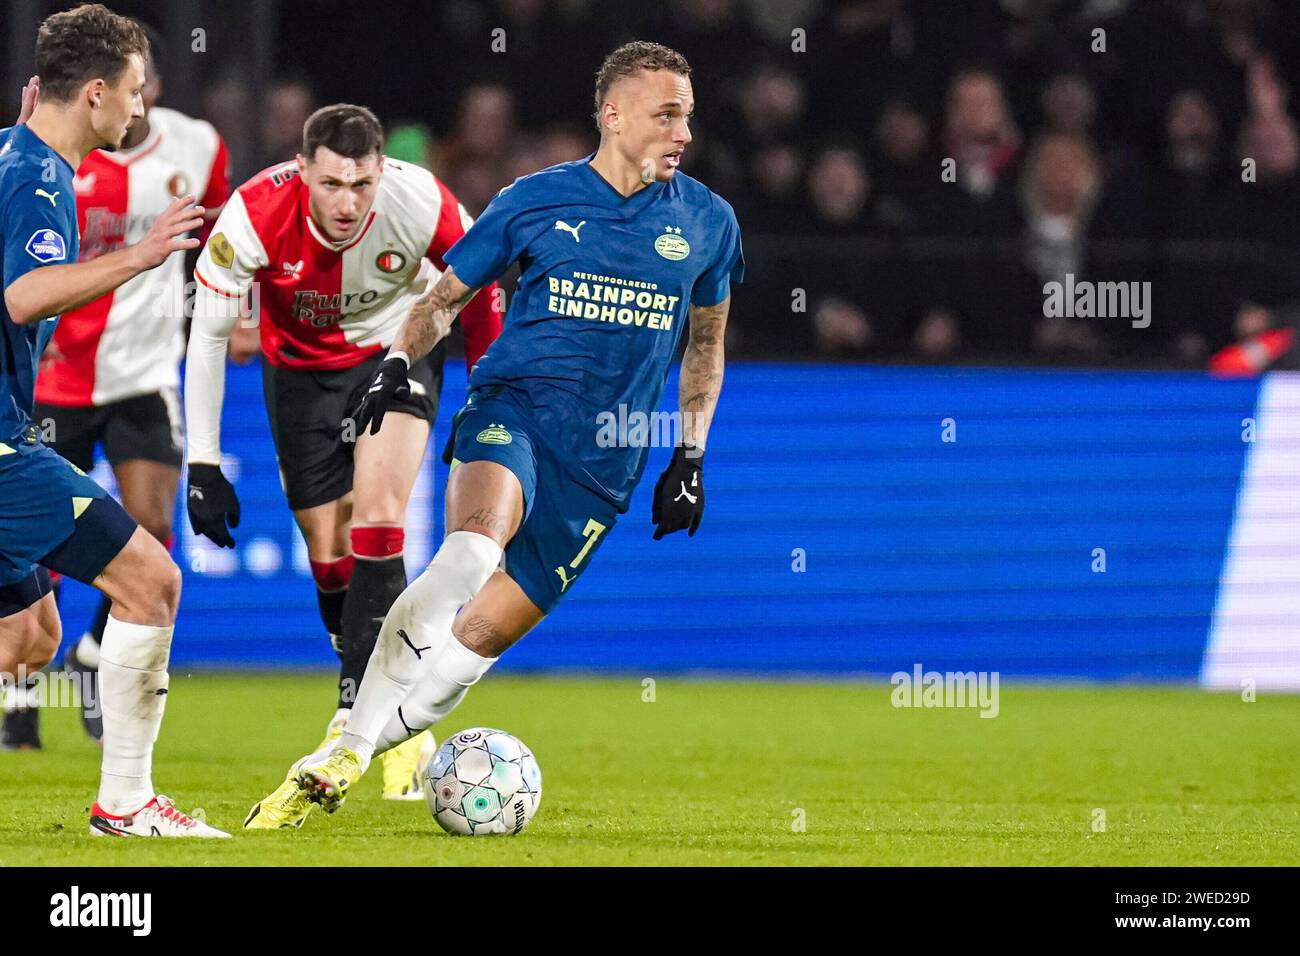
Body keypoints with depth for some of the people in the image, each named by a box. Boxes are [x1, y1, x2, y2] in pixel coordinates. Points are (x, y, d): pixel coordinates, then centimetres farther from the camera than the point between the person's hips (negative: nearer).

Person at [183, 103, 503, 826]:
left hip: (398, 347, -1)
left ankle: (359, 712, -21)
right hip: (301, 367, 1)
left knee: (376, 522, -22)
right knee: (330, 555, 1)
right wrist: (204, 464, -17)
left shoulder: (422, 204, -29)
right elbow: (208, 334, -17)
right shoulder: (255, 215, -29)